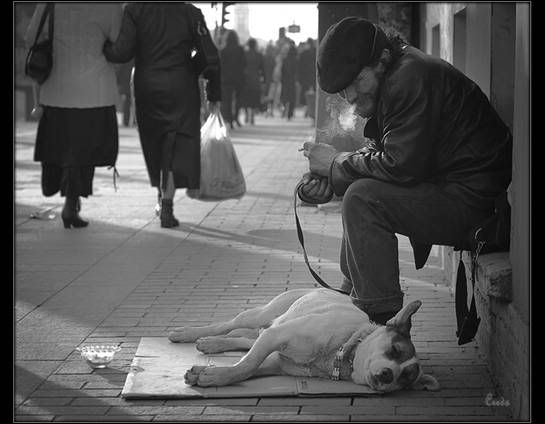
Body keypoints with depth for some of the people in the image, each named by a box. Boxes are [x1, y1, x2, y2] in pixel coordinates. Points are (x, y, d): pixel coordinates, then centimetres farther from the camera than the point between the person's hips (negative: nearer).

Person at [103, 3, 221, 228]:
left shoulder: (135, 10, -6)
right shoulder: (190, 13, -4)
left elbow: (122, 51, -15)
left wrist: (101, 47, 4)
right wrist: (214, 94, 5)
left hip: (147, 89, 1)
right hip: (181, 91, -1)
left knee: (155, 145, 19)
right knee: (176, 149, 1)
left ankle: (162, 198, 30)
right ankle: (166, 208, -9)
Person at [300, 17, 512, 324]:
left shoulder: (411, 78, -19)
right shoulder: (396, 79, 13)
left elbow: (401, 166, -26)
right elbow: (386, 159, 14)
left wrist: (336, 163, -12)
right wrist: (329, 179, -2)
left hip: (475, 201, -11)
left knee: (362, 198, -21)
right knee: (361, 194, 19)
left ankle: (382, 320, -18)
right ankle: (352, 297, 22)